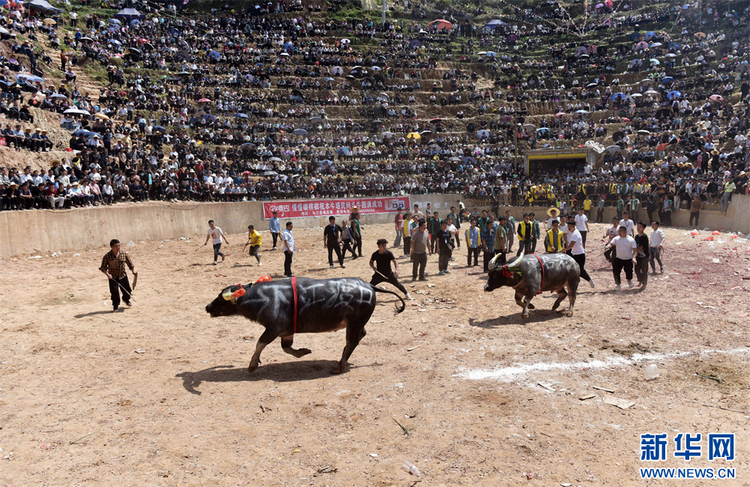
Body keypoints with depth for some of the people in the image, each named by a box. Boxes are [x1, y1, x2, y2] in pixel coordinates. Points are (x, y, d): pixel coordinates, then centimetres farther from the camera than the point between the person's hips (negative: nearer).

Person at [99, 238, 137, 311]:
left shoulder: (124, 254, 0)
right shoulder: (107, 256, -8)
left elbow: (130, 264, 7)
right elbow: (103, 268, -4)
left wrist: (134, 272, -7)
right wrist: (107, 274, -21)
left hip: (123, 276, 2)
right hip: (113, 278, -2)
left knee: (127, 291, 7)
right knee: (114, 292, -7)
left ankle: (126, 299, 42)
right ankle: (116, 306, 17)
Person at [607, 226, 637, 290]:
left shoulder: (631, 239, -6)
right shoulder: (616, 239, 0)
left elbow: (634, 250, -8)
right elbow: (611, 244, -14)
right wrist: (607, 246, -37)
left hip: (628, 260, -2)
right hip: (618, 259, 2)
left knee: (629, 272, 4)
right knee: (616, 272, -6)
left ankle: (629, 280, 39)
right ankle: (617, 284, 14)